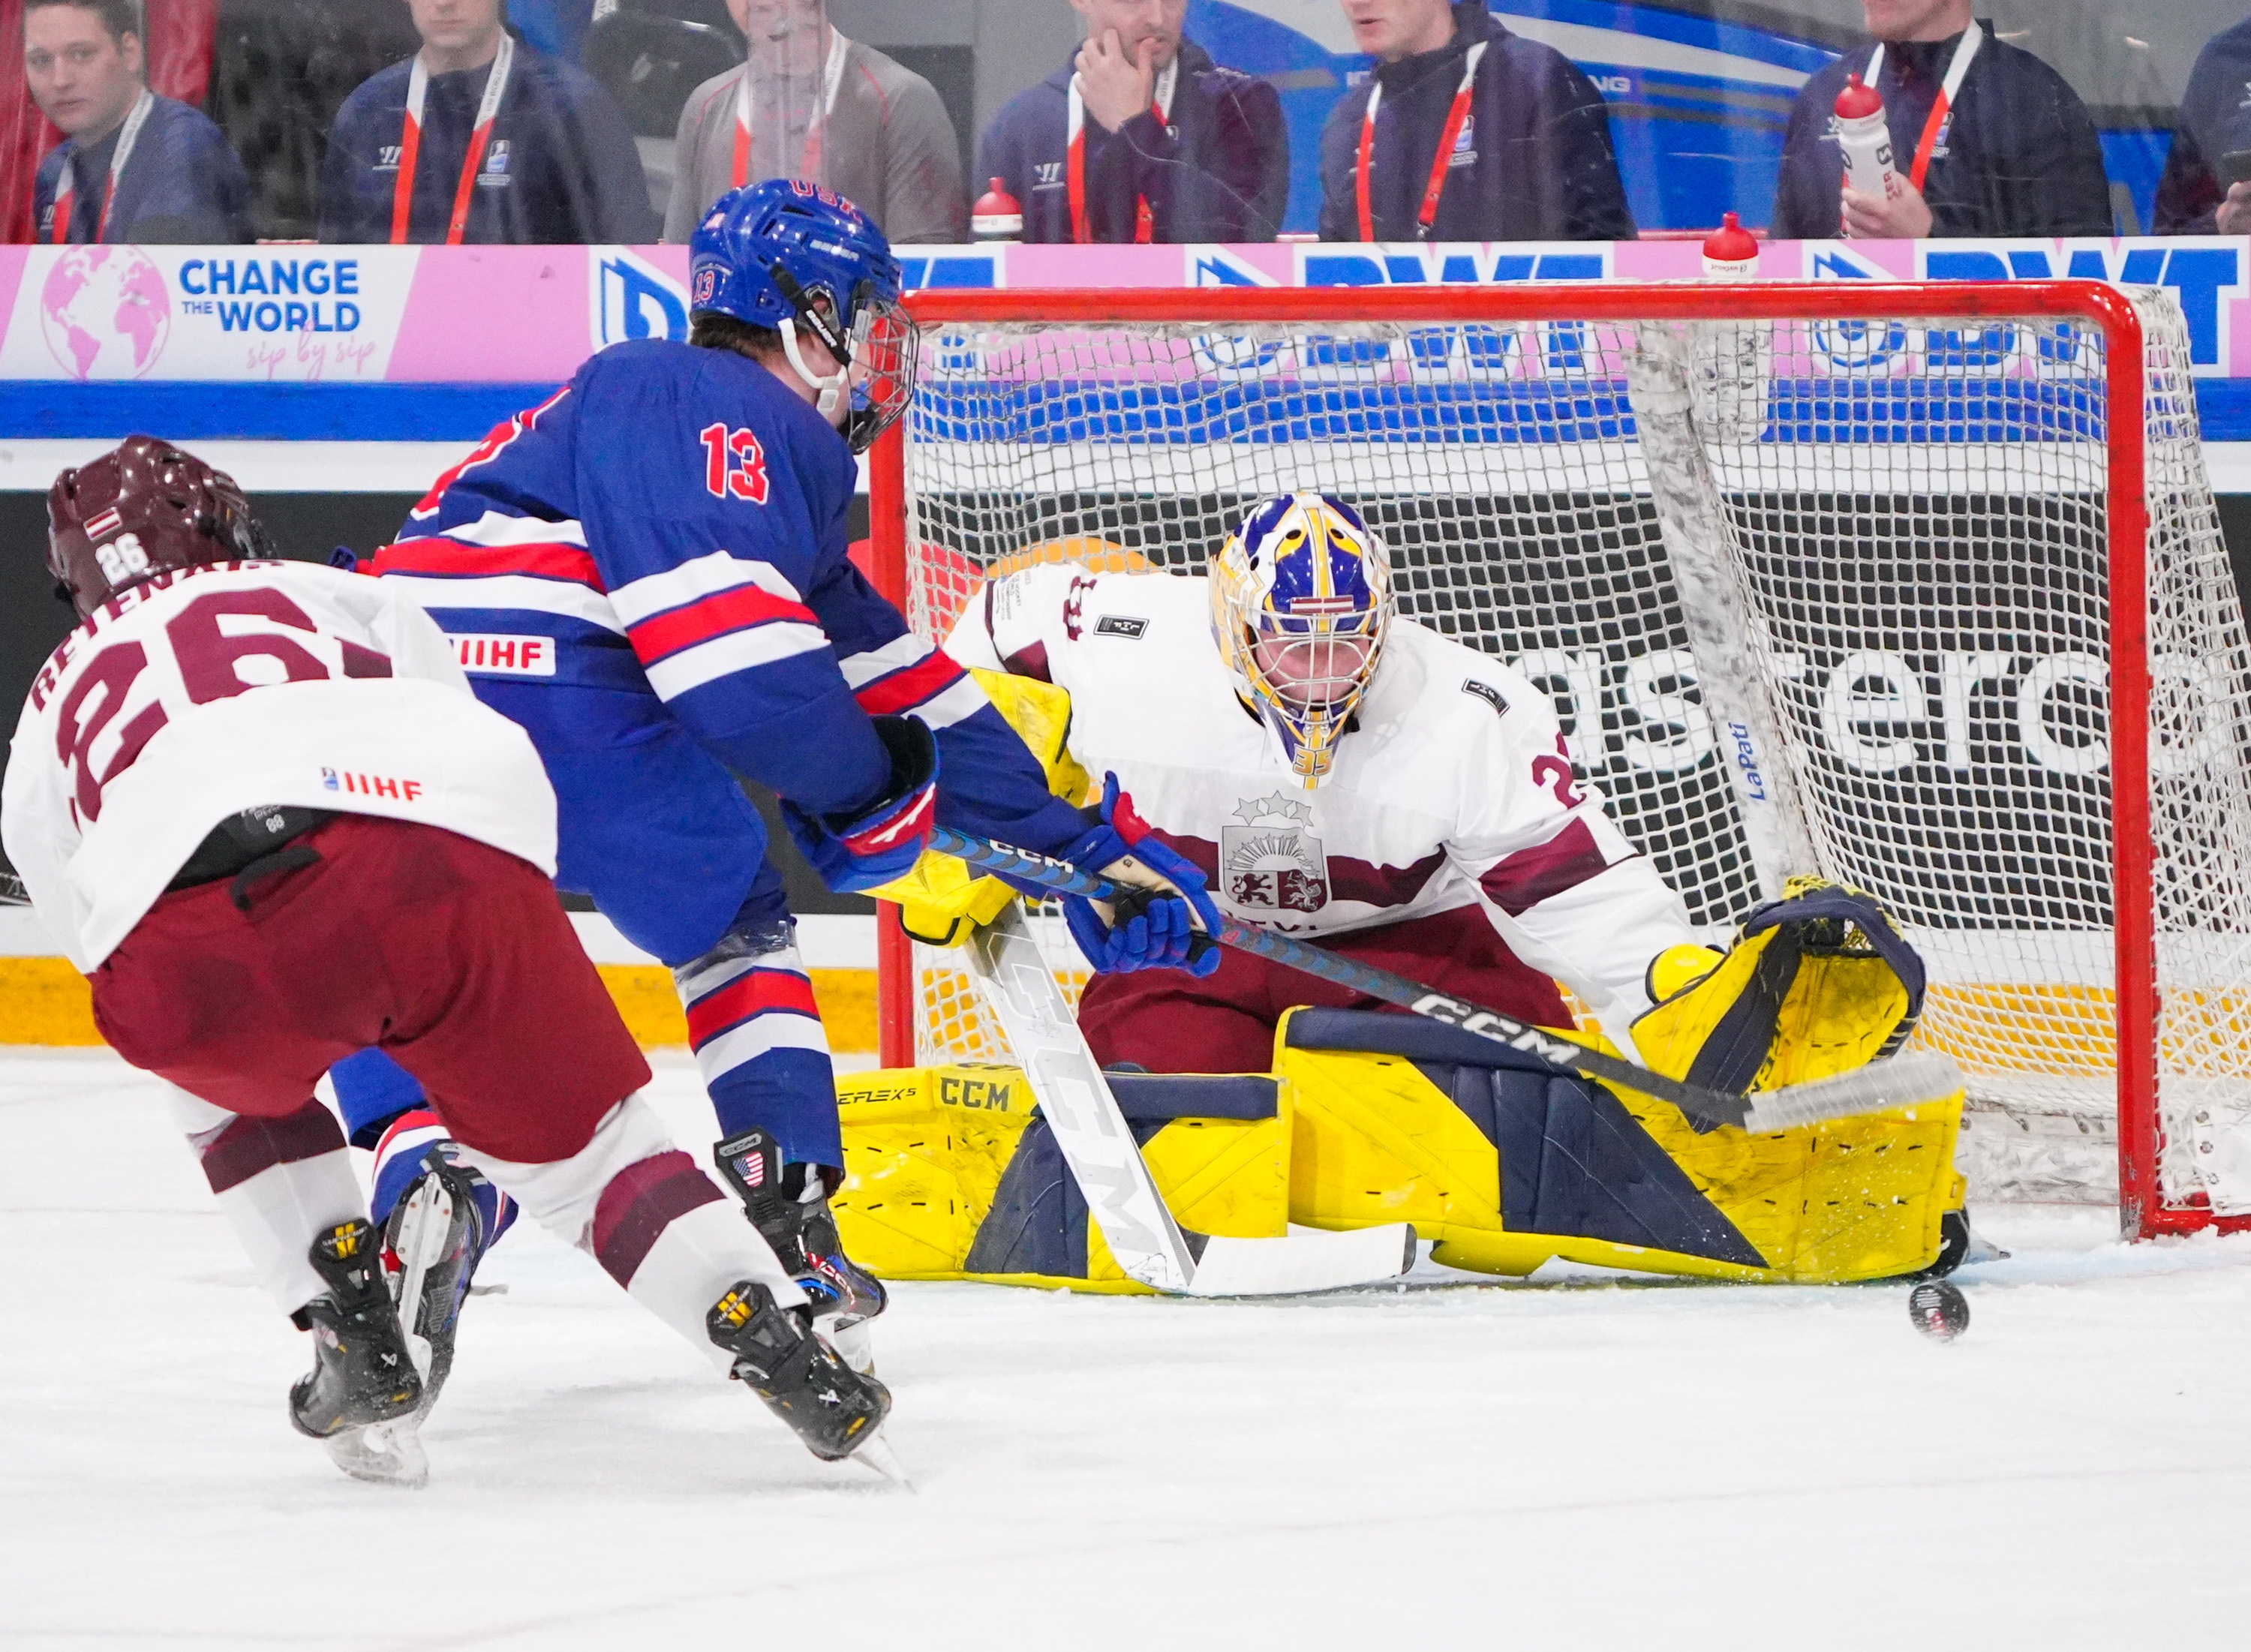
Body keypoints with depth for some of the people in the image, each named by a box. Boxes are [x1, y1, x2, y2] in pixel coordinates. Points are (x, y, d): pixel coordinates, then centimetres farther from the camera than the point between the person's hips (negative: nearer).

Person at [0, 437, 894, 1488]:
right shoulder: (339, 598, 39)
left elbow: (94, 937, 43)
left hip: (191, 925, 0)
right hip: (456, 846, 0)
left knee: (230, 1082, 35)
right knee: (573, 1133, 20)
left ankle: (354, 1343, 22)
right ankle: (775, 1344, 3)